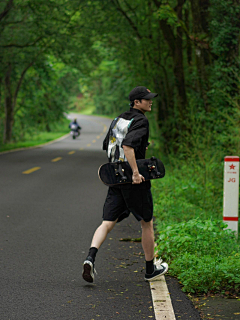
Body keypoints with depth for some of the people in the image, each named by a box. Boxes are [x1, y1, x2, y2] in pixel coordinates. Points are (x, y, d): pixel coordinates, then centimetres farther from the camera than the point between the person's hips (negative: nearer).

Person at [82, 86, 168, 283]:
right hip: (134, 182, -7)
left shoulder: (118, 119, 15)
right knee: (147, 222, 10)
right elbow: (128, 145, -27)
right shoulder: (140, 121, -11)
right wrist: (135, 172, -26)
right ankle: (150, 270, 21)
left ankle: (91, 257, -23)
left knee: (107, 223, 1)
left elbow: (107, 147, 24)